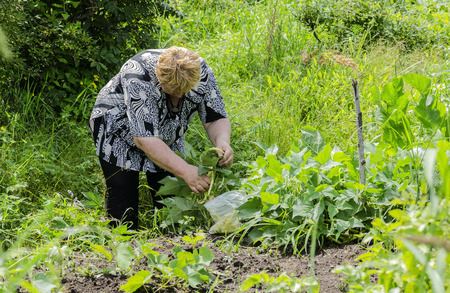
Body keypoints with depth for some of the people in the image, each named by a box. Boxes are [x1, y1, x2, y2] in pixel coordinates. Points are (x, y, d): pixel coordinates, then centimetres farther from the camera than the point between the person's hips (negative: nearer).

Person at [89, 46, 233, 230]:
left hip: (167, 137, 4)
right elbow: (144, 139, -41)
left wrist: (222, 143, -40)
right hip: (118, 128, -4)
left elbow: (217, 119, -16)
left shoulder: (201, 72, -25)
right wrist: (185, 171, -47)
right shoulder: (138, 77, -40)